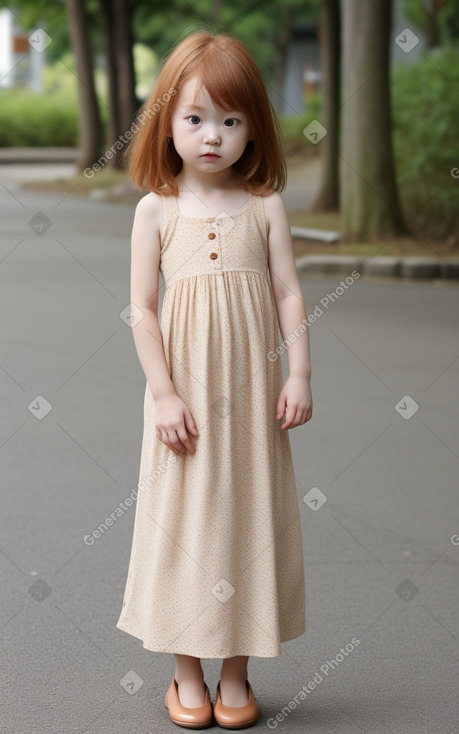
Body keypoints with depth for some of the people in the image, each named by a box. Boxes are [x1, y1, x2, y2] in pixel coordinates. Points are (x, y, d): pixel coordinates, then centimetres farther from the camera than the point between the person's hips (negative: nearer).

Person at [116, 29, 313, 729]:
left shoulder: (265, 207, 2)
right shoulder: (156, 210, -1)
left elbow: (289, 295, 2)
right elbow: (142, 309, -3)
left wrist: (299, 375, -7)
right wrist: (163, 393, -10)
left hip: (249, 392, 1)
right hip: (184, 393, -1)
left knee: (245, 512, 6)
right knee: (184, 516, 4)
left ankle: (236, 675, 18)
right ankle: (188, 675, 17)